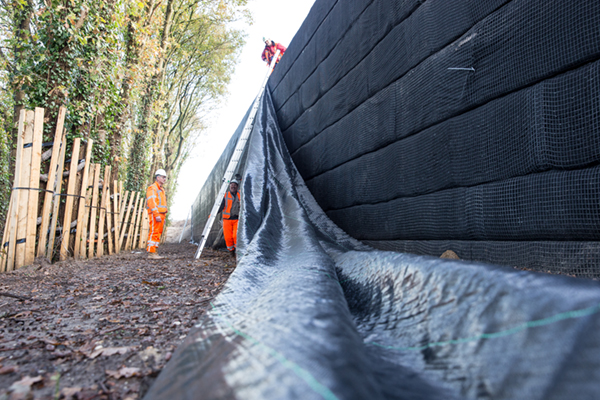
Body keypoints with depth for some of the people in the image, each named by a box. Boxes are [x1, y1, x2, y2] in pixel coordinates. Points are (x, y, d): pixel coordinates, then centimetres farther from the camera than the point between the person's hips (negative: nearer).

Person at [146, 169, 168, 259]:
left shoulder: (161, 189, 24)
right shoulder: (152, 188, -6)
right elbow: (151, 202, -16)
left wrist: (164, 216, 21)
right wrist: (156, 215, -23)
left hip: (161, 215, 9)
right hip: (155, 215, -9)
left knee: (158, 234, 8)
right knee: (154, 233, -11)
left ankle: (154, 252, 12)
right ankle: (151, 253, -10)